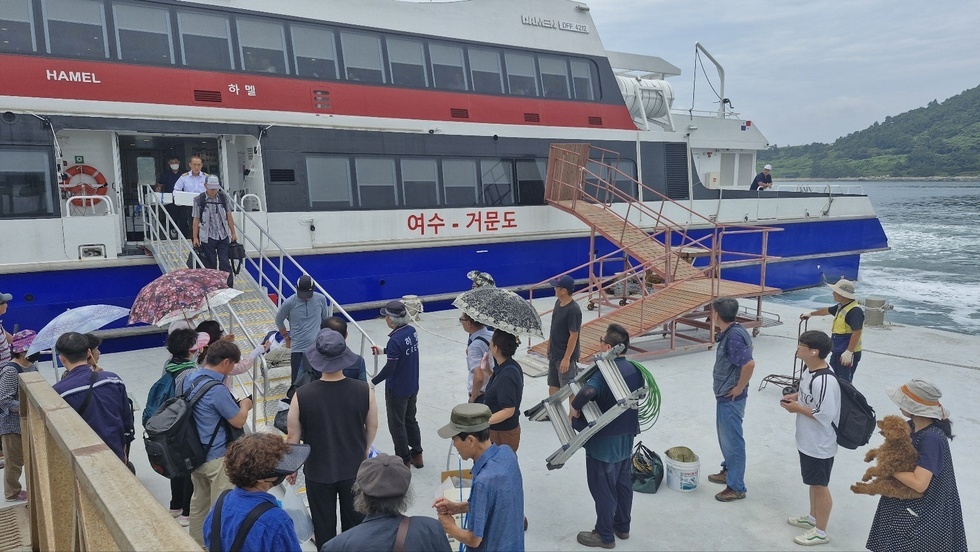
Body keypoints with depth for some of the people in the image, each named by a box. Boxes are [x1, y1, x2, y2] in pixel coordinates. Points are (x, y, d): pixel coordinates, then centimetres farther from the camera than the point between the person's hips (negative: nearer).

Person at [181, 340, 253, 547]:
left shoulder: (189, 378, -1)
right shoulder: (216, 389, -27)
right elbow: (239, 421, -17)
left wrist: (234, 404, 8)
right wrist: (244, 405, 1)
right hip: (216, 457, -9)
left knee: (199, 499, 22)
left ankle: (197, 541, 37)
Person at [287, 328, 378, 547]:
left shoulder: (302, 395, -22)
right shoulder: (364, 390, -19)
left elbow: (293, 437, -10)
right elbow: (372, 427, -3)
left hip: (318, 471, -1)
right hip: (355, 469, 1)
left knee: (324, 526, 19)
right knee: (355, 523, 22)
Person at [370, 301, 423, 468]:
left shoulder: (395, 339, -27)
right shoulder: (412, 331, -3)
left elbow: (390, 367, -24)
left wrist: (373, 382, -13)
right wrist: (383, 350, 18)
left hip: (397, 390, -8)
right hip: (412, 386, 8)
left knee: (397, 424, 10)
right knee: (410, 419, 23)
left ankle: (404, 460, 21)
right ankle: (417, 454, 34)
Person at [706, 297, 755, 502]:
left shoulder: (733, 337, -26)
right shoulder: (732, 331, 4)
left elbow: (749, 364, -36)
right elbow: (748, 346, 23)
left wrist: (739, 388, -22)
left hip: (730, 398, -10)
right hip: (724, 395, 10)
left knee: (732, 440, 1)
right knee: (725, 436, 24)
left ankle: (736, 487, 12)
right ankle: (728, 471, 41)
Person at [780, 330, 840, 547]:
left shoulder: (824, 381, -31)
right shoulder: (810, 370, -1)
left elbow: (825, 416, -30)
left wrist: (797, 408, -20)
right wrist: (795, 396, -1)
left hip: (820, 445, -9)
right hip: (808, 441, 9)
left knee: (820, 486, 9)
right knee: (813, 483, 26)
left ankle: (820, 531, 26)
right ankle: (812, 517, 45)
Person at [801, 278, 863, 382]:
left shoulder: (855, 311, -21)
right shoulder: (841, 307, 10)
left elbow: (857, 332, -27)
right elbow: (827, 310, 30)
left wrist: (849, 352, -30)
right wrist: (810, 314, 44)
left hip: (847, 354, -10)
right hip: (837, 351, 10)